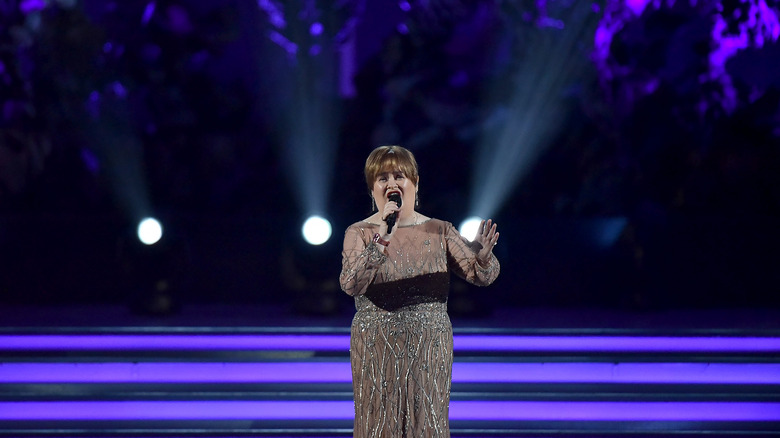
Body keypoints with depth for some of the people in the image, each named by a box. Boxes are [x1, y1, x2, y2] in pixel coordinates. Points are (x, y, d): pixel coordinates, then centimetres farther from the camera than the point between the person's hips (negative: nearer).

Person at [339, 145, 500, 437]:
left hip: (429, 349, 2)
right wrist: (381, 238, -28)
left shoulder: (439, 232, 6)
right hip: (377, 350, -2)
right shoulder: (359, 233, -1)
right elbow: (351, 284, -17)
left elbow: (481, 276, 0)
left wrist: (482, 256, -24)